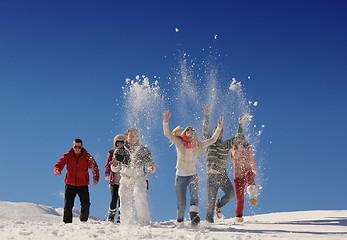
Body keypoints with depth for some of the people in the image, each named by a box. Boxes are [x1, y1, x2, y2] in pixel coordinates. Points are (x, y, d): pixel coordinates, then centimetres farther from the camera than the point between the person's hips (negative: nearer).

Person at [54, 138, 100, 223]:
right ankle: (67, 223, 10)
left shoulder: (86, 156, -2)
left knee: (86, 205, -6)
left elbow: (94, 168, -6)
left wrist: (96, 178, -22)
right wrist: (57, 170, -28)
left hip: (83, 185, -1)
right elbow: (58, 165, -4)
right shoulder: (67, 156, 2)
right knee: (68, 206, -1)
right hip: (70, 184, 1)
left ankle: (83, 221, 17)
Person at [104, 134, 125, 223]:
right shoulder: (111, 153, 9)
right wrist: (107, 173, -16)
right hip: (114, 180, 0)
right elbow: (107, 165, 2)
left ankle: (120, 218, 3)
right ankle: (110, 218, 6)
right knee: (114, 199, -7)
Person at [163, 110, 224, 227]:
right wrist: (165, 121, -28)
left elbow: (212, 139, 9)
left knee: (194, 193, -27)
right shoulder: (179, 142, -3)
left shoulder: (198, 145, 5)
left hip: (192, 175, 2)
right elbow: (167, 133, -13)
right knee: (181, 204, 0)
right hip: (180, 176, -2)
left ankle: (194, 216, -41)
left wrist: (219, 127, 0)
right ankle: (179, 223, 21)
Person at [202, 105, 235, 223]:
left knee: (231, 194, -10)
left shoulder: (226, 144, 15)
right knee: (211, 200, -3)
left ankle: (218, 205, 17)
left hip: (223, 175, 4)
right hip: (212, 175, -4)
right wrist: (207, 116, -19)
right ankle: (209, 220, 10)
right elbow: (205, 131, -10)